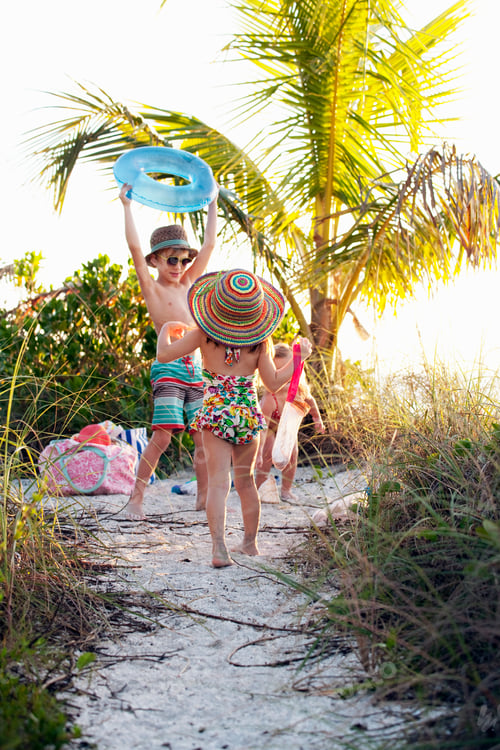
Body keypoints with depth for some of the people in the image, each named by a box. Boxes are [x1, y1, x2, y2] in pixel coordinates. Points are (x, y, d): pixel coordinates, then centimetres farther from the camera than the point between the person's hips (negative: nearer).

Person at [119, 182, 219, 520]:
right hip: (169, 367, -6)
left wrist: (213, 203, 26)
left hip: (196, 369, 6)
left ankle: (204, 497, 14)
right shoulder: (152, 288, 3)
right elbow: (135, 247, -7)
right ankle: (136, 500, -7)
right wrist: (127, 205, -4)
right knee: (162, 437, -14)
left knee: (204, 437, 3)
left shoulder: (188, 283, 18)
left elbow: (210, 244, 22)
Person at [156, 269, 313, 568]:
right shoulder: (260, 340, -5)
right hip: (248, 414, 2)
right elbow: (274, 382, -2)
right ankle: (250, 542, 31)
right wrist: (300, 356, 10)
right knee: (246, 480, 18)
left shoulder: (204, 334, -7)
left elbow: (164, 355, -5)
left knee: (218, 482, -5)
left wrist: (167, 330, 16)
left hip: (215, 412, -2)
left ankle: (219, 548, -20)